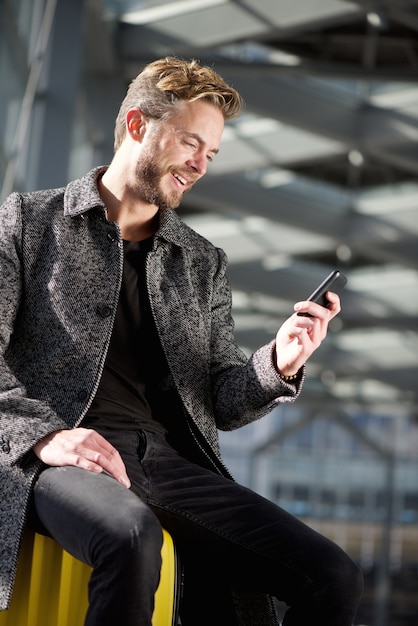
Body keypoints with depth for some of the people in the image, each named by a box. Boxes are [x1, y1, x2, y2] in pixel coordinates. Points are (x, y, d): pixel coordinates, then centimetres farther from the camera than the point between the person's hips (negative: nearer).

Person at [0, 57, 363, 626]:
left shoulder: (204, 263, 23)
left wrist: (278, 365, -2)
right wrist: (46, 434, -16)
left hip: (172, 461, 4)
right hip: (53, 460, -4)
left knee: (334, 579, -17)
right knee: (133, 535, -39)